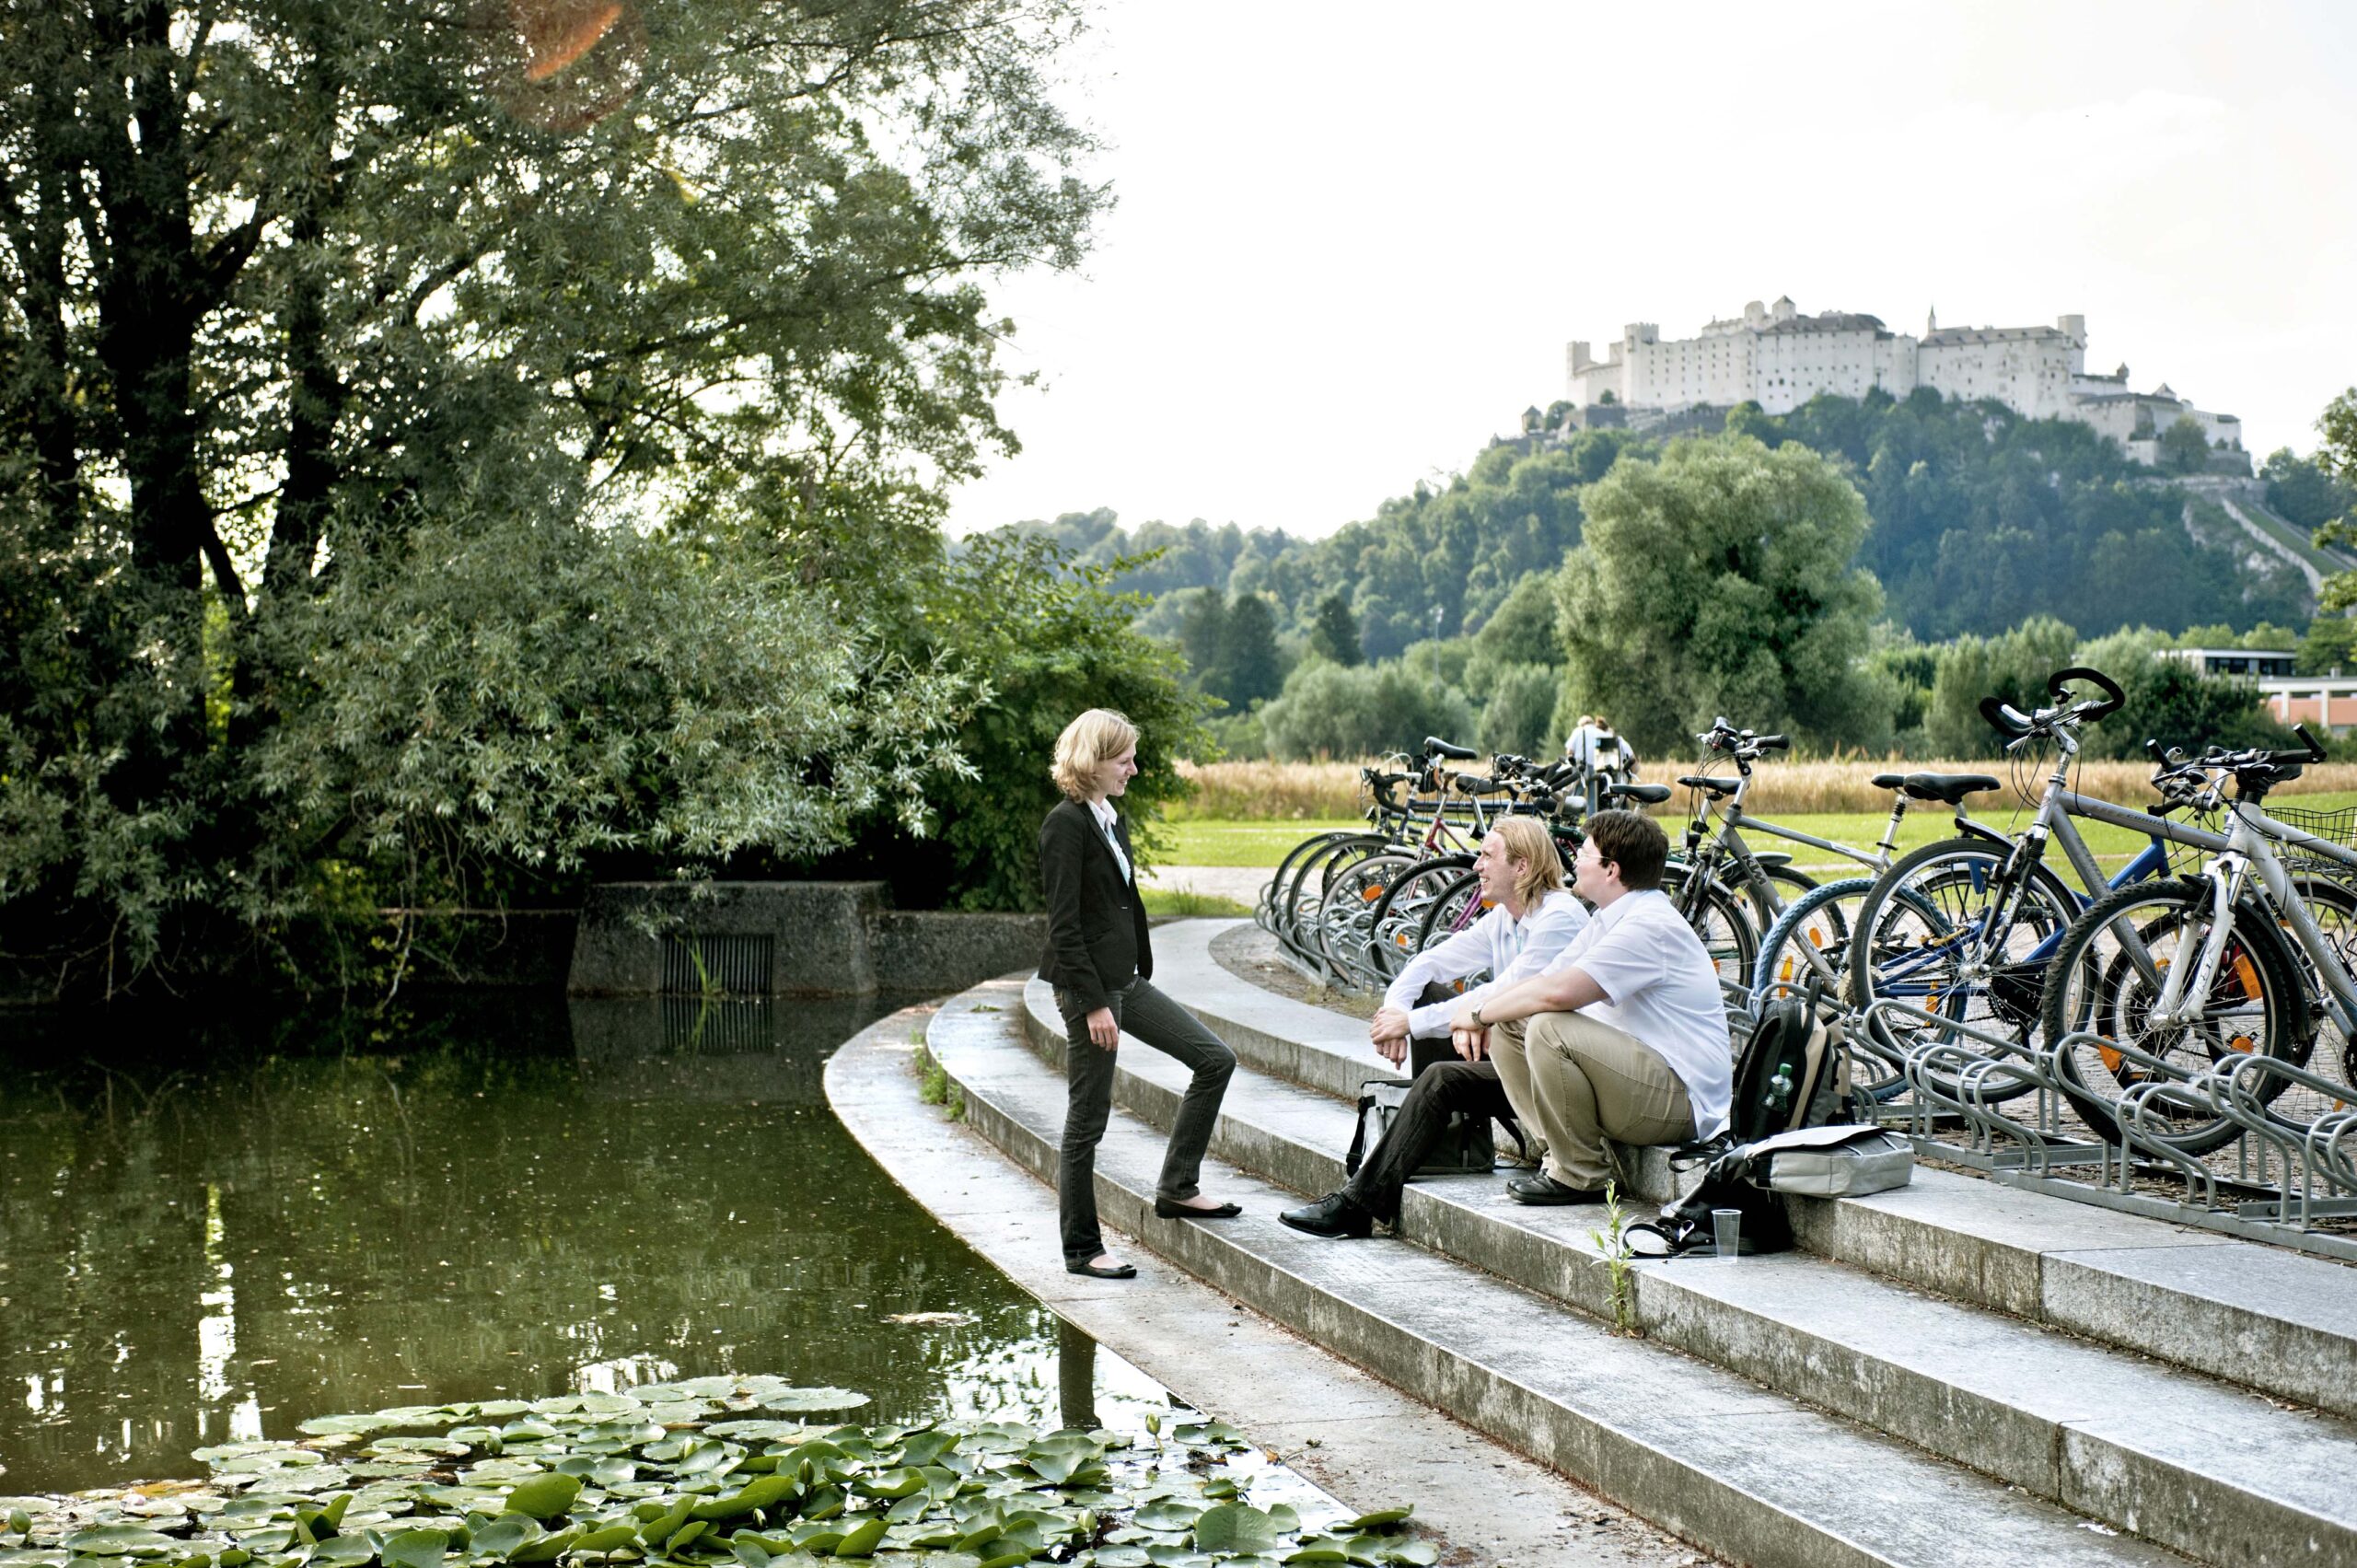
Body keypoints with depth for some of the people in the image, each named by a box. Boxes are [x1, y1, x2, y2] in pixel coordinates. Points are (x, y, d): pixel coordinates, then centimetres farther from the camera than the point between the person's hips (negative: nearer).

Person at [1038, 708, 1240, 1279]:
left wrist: (1140, 978, 19)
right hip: (1088, 984, -9)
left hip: (1126, 980, 9)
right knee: (1088, 1120, -1)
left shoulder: (1112, 820, 13)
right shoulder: (1066, 824, -15)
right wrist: (1093, 1003, -20)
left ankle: (1177, 1188, 15)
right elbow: (1063, 925, -18)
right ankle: (1081, 1249, 10)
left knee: (1216, 1059, 8)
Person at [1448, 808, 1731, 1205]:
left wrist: (1480, 1012, -15)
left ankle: (1580, 1176, -15)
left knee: (1549, 1028, -29)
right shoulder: (1609, 920, 14)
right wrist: (1481, 1014, -5)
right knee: (1506, 1024, 4)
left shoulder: (1650, 926, -19)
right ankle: (1561, 1153, 4)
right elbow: (1543, 980, 14)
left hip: (1682, 1101, -10)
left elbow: (1557, 992, -30)